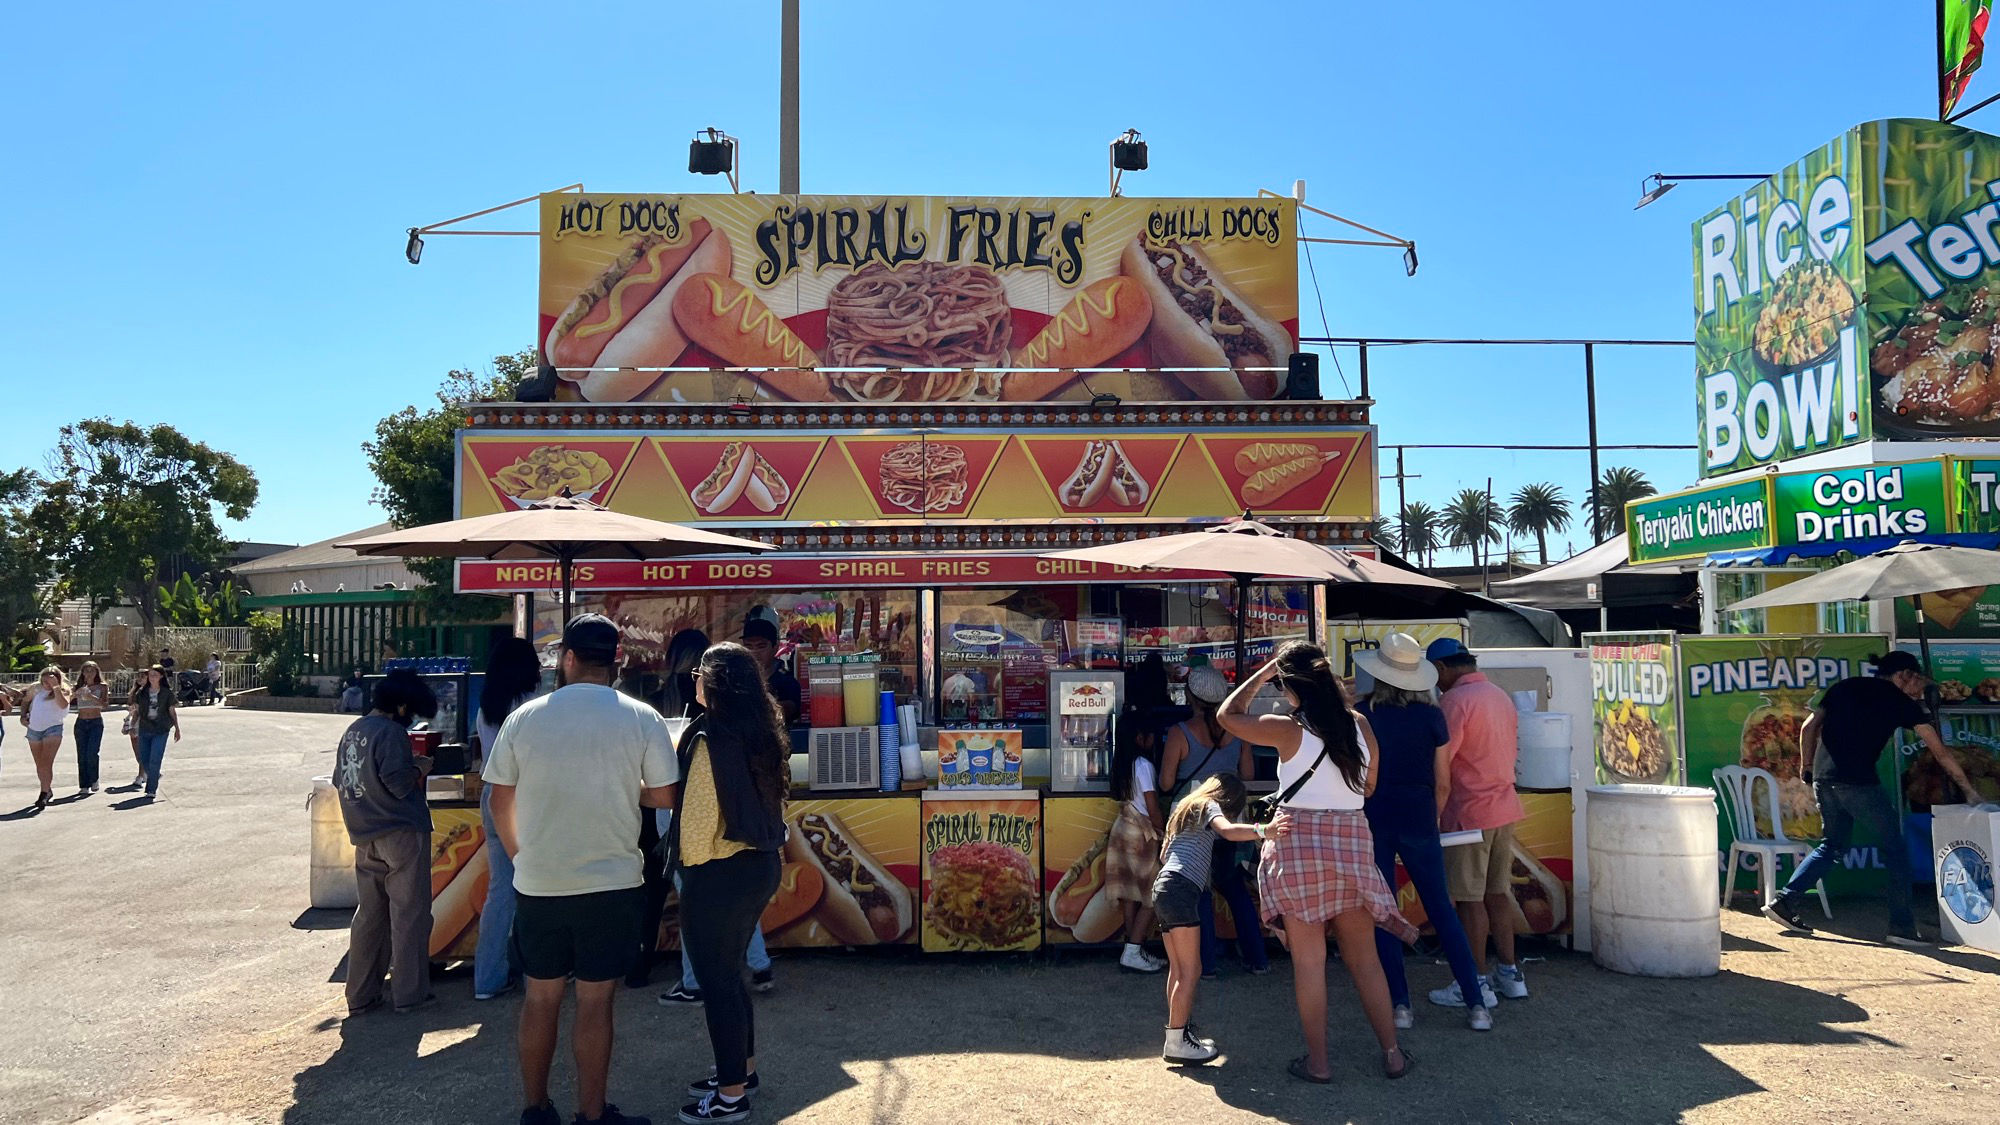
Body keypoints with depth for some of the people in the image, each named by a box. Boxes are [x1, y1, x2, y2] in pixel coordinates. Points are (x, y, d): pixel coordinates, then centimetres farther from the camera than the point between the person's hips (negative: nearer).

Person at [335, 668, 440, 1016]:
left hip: (365, 838, 8)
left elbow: (339, 779, 20)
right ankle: (410, 993, 7)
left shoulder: (352, 731, 11)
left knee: (370, 914, 14)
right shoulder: (391, 732, -15)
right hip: (401, 833, -8)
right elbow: (398, 783, -22)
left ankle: (360, 996, 17)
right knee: (409, 914, 2)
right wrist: (419, 769, -3)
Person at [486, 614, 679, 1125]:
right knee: (594, 1002, 7)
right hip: (611, 885, -2)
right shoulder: (642, 719, -9)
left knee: (541, 996, 15)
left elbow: (501, 801, 3)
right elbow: (664, 796, -5)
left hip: (537, 885, 2)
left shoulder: (523, 718, -3)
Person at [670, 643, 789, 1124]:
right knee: (730, 971, 22)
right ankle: (742, 1069, 34)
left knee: (717, 979, 4)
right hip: (761, 864, 8)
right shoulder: (762, 735, 5)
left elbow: (697, 814, -18)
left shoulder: (710, 739, -18)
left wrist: (692, 866, -3)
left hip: (719, 873, -8)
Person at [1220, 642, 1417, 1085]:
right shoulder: (1360, 725, 2)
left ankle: (1317, 1061, 12)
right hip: (1353, 841, 4)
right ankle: (1392, 1053, 20)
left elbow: (1228, 714, 3)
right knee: (1363, 955, 14)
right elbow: (1369, 786, 14)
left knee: (1309, 958, 5)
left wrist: (1263, 673, 8)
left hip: (1298, 842, -4)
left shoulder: (1288, 730, -10)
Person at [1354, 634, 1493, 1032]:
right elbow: (1443, 781, 1)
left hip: (1373, 820, -1)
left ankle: (1400, 1005, 8)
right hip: (1418, 820, 1)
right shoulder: (1432, 716, -4)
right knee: (1441, 909, 10)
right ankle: (1477, 1004, 8)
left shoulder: (1361, 714, -7)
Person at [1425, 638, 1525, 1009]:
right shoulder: (1501, 695, 12)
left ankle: (1477, 985, 4)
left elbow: (1440, 766, -19)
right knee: (1497, 894, 15)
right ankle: (1509, 975, 21)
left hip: (1469, 812, -8)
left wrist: (1433, 814, -14)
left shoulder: (1455, 700, -15)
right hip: (1505, 808, 9)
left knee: (1469, 900, -1)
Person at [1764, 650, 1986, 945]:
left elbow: (1809, 727, 12)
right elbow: (1940, 753, 10)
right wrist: (1970, 791, 18)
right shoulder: (1901, 701, 6)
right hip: (1858, 782, -5)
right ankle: (1902, 926, 10)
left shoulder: (1846, 686, 18)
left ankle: (1785, 901, 11)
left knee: (1834, 845, 19)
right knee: (1894, 849, 10)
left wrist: (1806, 767, 20)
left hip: (1823, 779, 5)